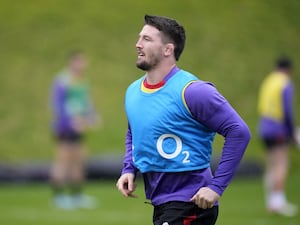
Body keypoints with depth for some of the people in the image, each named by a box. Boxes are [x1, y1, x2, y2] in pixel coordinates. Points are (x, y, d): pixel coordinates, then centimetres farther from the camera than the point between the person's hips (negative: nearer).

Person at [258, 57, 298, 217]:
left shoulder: (267, 82, 14)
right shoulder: (286, 84, -9)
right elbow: (288, 110, -16)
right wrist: (292, 132, -7)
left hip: (264, 127, 8)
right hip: (279, 129, -8)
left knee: (271, 166, 10)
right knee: (282, 165, -12)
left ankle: (271, 202, 9)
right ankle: (278, 201, -21)